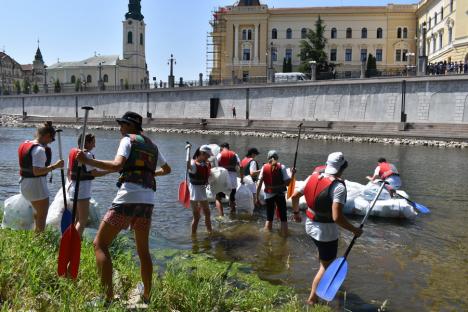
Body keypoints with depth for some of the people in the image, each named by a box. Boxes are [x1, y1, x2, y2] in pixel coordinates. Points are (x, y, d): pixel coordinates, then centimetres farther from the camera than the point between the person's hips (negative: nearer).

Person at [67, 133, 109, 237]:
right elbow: (94, 173, -16)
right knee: (83, 220, -5)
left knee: (79, 219, 19)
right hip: (82, 189, -9)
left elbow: (69, 171, 17)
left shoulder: (72, 152, 11)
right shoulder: (87, 154, -15)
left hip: (73, 187, 9)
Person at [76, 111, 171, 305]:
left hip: (127, 198, -7)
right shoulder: (152, 146, 22)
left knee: (100, 244, 1)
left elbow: (116, 165, -15)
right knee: (143, 249, 18)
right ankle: (147, 296, 24)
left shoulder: (128, 140, 3)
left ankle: (108, 297, -7)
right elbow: (167, 169, 37)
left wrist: (88, 161, -14)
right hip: (148, 200, 7)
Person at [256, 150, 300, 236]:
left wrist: (257, 197, 0)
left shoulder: (264, 167, -1)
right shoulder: (281, 167, -6)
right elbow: (287, 182, -12)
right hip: (280, 194, -2)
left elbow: (259, 184, -6)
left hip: (269, 195, 2)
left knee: (269, 218, 13)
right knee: (283, 218, 8)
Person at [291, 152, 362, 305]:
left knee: (324, 254, 34)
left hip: (310, 225, 7)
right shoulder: (338, 186, -24)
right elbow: (337, 217, -30)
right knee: (326, 265, 13)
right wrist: (355, 230, -16)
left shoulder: (313, 177, -4)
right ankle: (312, 299, 19)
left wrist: (296, 212, 23)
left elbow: (295, 196, 5)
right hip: (326, 231, -7)